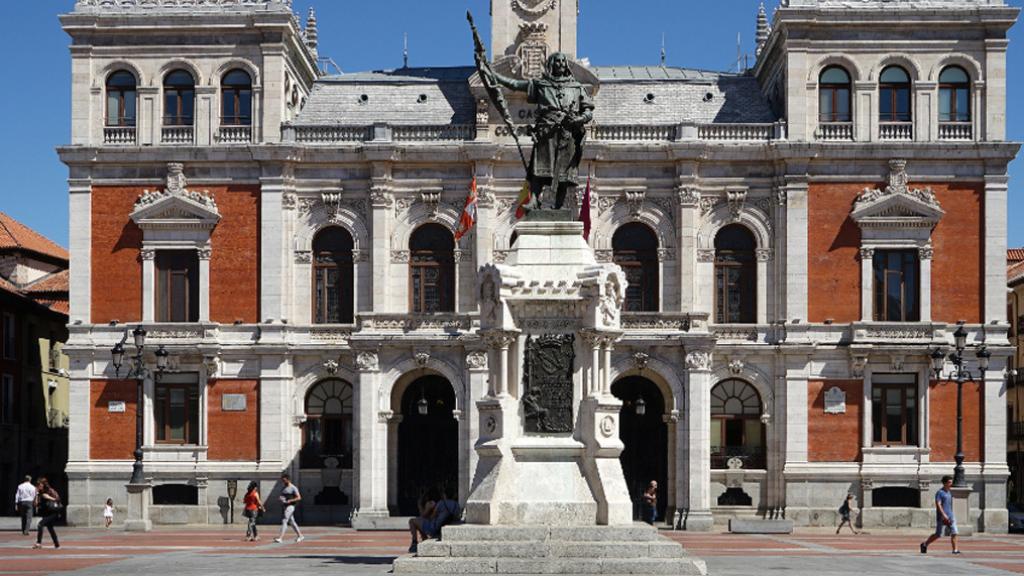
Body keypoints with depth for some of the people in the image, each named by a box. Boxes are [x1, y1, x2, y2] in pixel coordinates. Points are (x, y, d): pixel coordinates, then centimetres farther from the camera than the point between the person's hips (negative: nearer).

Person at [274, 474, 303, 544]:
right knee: (292, 522, 13)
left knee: (284, 521, -15)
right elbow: (282, 496, 25)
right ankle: (300, 536, 22)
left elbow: (299, 498, -13)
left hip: (290, 506, -9)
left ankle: (280, 538, -19)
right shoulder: (283, 488, 15)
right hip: (285, 506, 9)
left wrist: (290, 501, -22)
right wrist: (281, 499, 0)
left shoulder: (293, 488, -9)